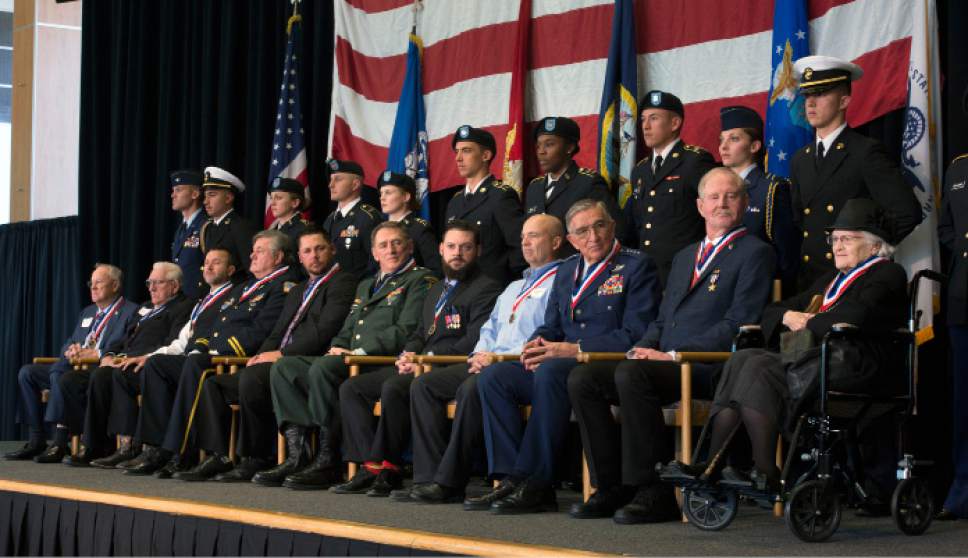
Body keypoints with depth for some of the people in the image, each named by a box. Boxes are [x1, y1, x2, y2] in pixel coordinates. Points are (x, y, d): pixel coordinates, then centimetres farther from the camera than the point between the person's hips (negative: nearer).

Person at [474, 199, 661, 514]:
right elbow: (551, 327, 22)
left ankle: (536, 485, -33)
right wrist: (536, 345, -4)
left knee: (550, 371, -36)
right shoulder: (566, 272, 21)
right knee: (493, 376, -13)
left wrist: (575, 349, -18)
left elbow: (634, 335, -11)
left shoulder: (637, 266, 0)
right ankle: (512, 480, -20)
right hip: (562, 366, 7)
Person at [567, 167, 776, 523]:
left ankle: (654, 492, -27)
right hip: (663, 363, 8)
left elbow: (740, 323, -10)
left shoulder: (755, 253, 2)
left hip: (709, 369, -8)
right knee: (583, 379, -12)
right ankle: (612, 488, -9)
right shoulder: (684, 257, 27)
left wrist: (674, 354, -15)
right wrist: (643, 349, 3)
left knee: (631, 374, -34)